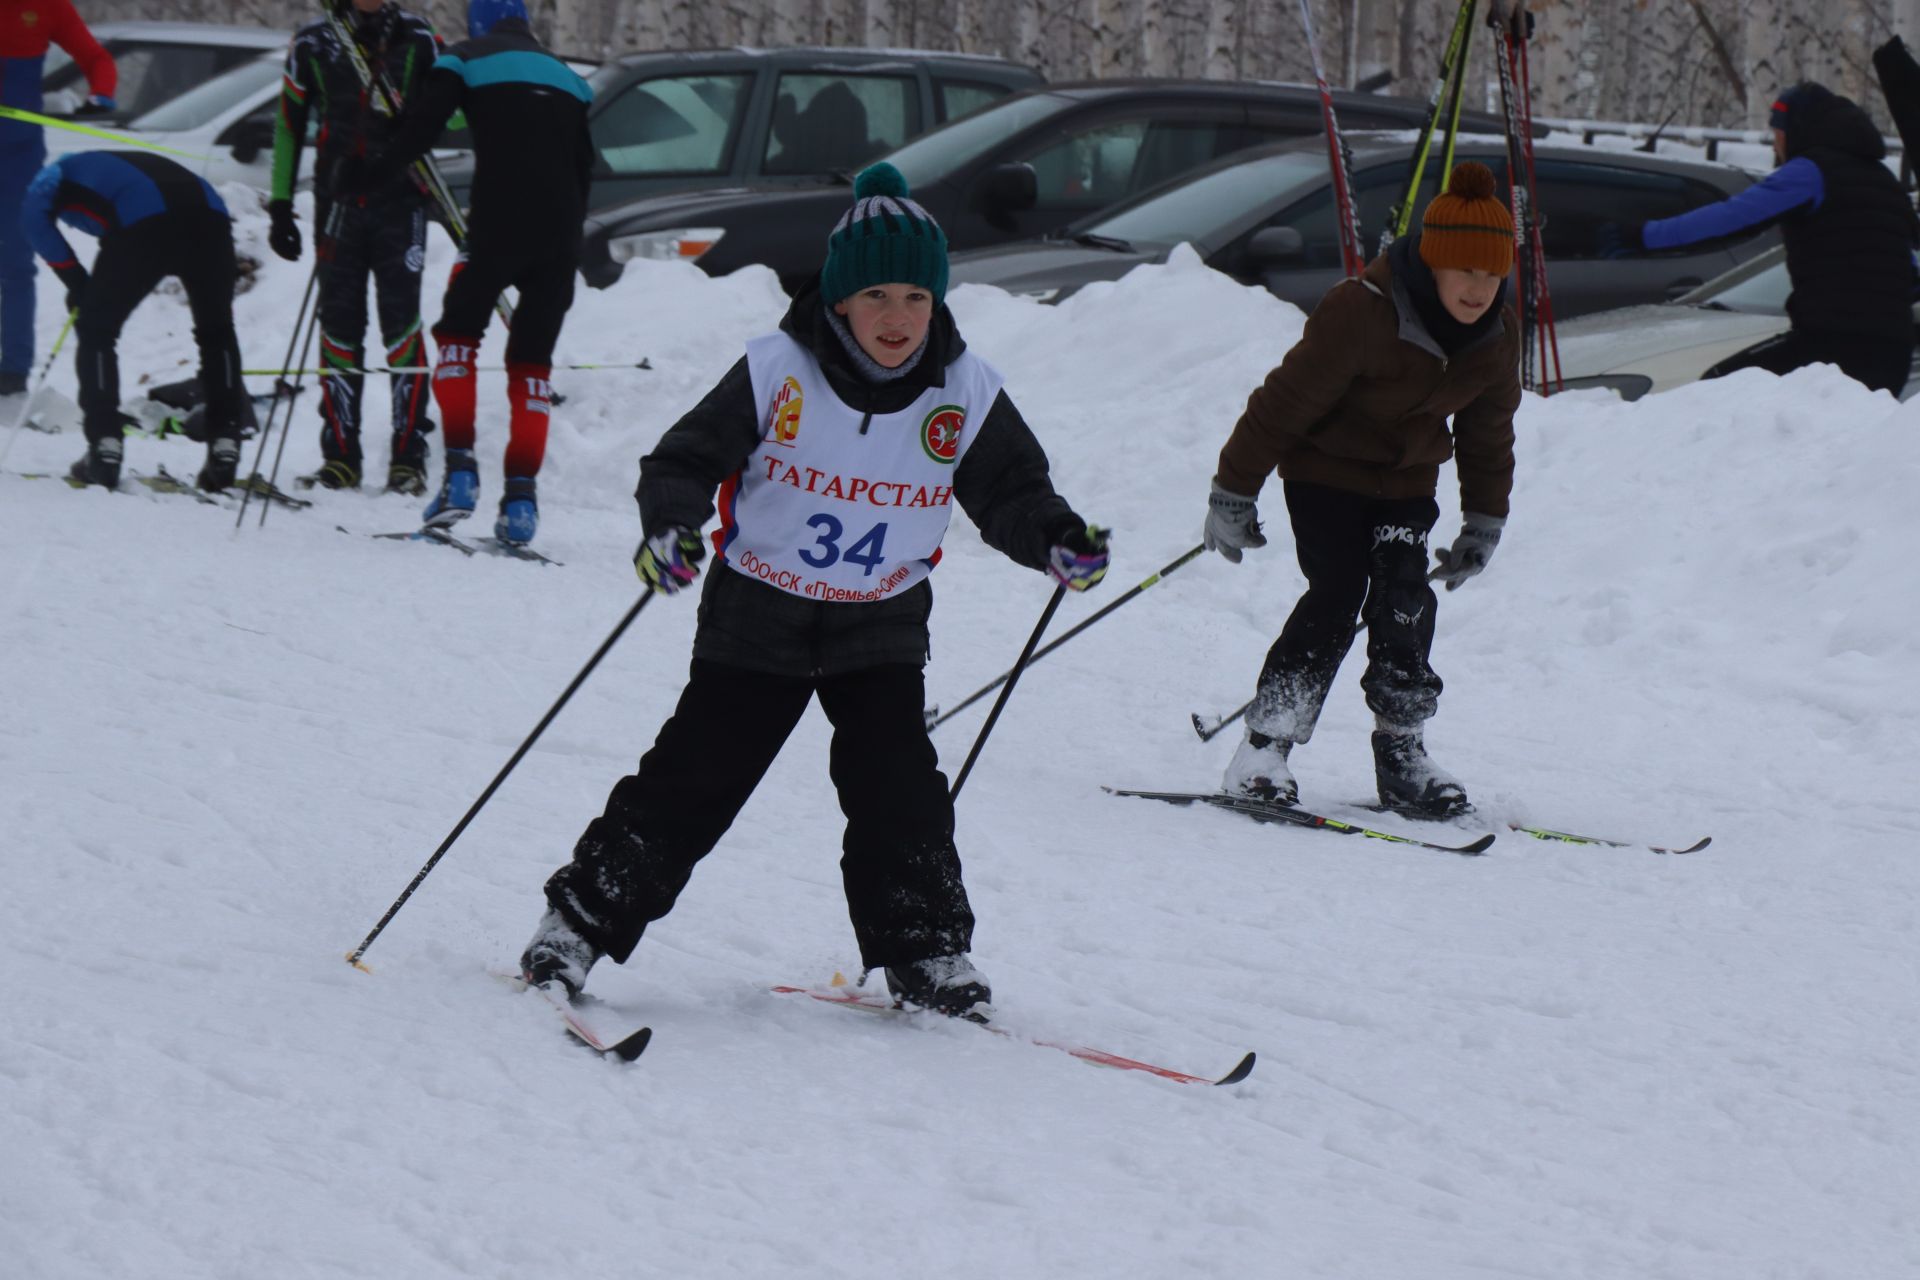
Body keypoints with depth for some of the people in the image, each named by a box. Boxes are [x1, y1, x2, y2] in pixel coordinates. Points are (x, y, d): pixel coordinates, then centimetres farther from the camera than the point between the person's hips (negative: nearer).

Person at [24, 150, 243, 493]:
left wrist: (76, 282, 8)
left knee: (95, 330, 14)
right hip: (208, 216, 5)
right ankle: (224, 450, 19)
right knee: (217, 332, 26)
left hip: (144, 225, -5)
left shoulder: (57, 174, 29)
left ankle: (104, 453, 6)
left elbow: (34, 214, 5)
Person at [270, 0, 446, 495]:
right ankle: (340, 458, 9)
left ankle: (408, 458, -4)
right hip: (338, 199, 1)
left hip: (401, 200, -1)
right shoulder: (313, 44, 3)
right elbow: (287, 125, 9)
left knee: (402, 325, -7)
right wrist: (280, 205, 6)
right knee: (340, 325, 3)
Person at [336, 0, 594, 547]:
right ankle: (521, 494, 0)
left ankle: (460, 468, -2)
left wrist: (365, 176, 6)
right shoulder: (563, 76, 22)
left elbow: (419, 129, -4)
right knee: (532, 359, 10)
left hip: (498, 222, -4)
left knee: (457, 333, 13)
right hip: (560, 233, 4)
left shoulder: (468, 60, 7)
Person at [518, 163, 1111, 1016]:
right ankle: (581, 922, 8)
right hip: (757, 618, -2)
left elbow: (1010, 492, 2)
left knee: (899, 788, -7)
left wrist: (1056, 539, -18)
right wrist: (669, 525, -31)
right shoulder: (777, 372, -15)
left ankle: (927, 953, 7)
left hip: (881, 627, 2)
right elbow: (689, 458, -11)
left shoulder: (965, 395, -6)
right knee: (691, 783, -3)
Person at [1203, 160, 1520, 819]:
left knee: (1405, 604, -10)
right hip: (1327, 470, -5)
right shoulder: (1359, 313, -29)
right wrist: (1233, 492, -15)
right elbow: (1285, 401, -20)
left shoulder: (1498, 332, -9)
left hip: (1407, 481, 5)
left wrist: (1485, 521, 14)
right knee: (1336, 597, -18)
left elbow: (1489, 432, 9)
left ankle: (1402, 752, 0)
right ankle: (1264, 747, -12)